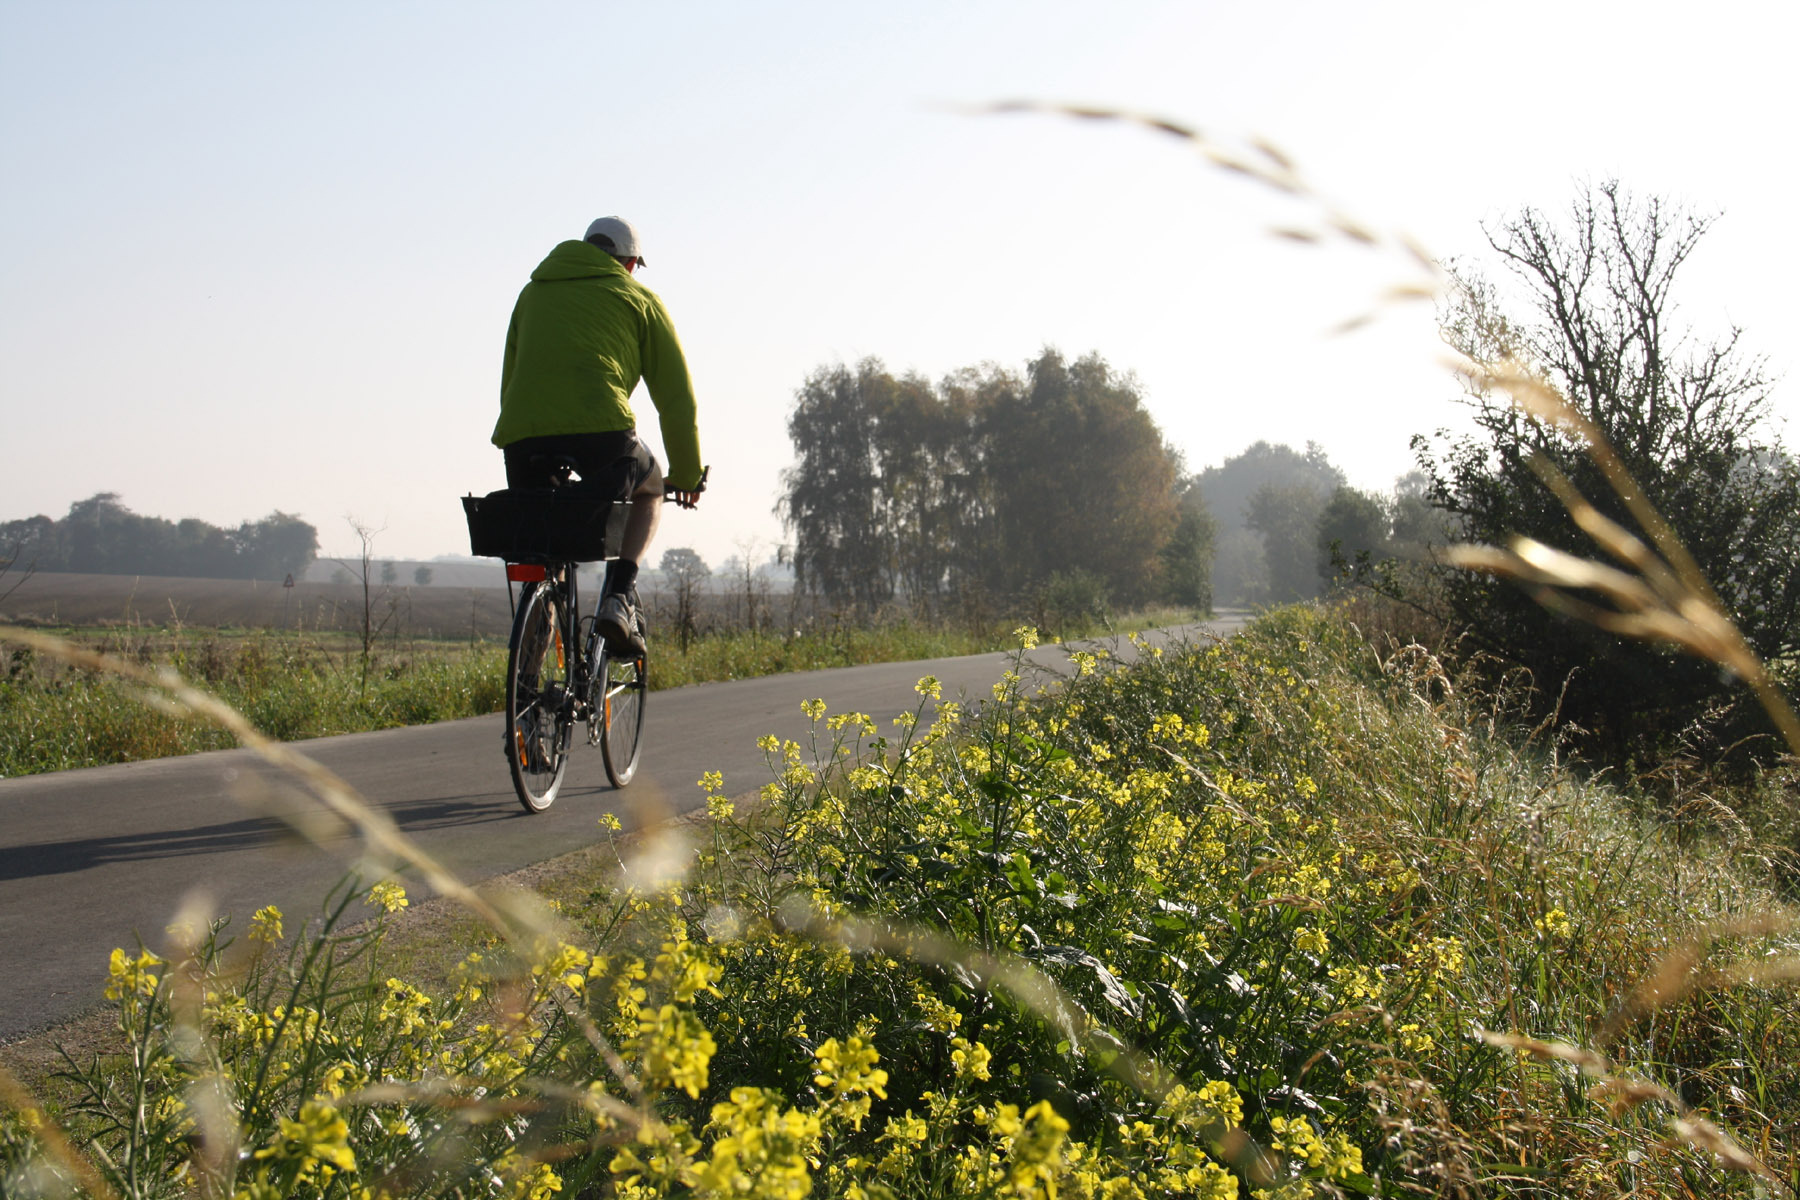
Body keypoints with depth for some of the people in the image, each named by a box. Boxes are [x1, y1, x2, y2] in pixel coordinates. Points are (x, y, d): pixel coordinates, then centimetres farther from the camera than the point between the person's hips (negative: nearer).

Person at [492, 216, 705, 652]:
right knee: (649, 490, 30)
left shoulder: (533, 293, 30)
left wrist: (525, 445, 40)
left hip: (522, 436, 3)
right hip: (601, 431, -3)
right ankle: (617, 597, 8)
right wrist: (687, 474, 29)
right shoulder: (637, 298, 19)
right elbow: (676, 395, 19)